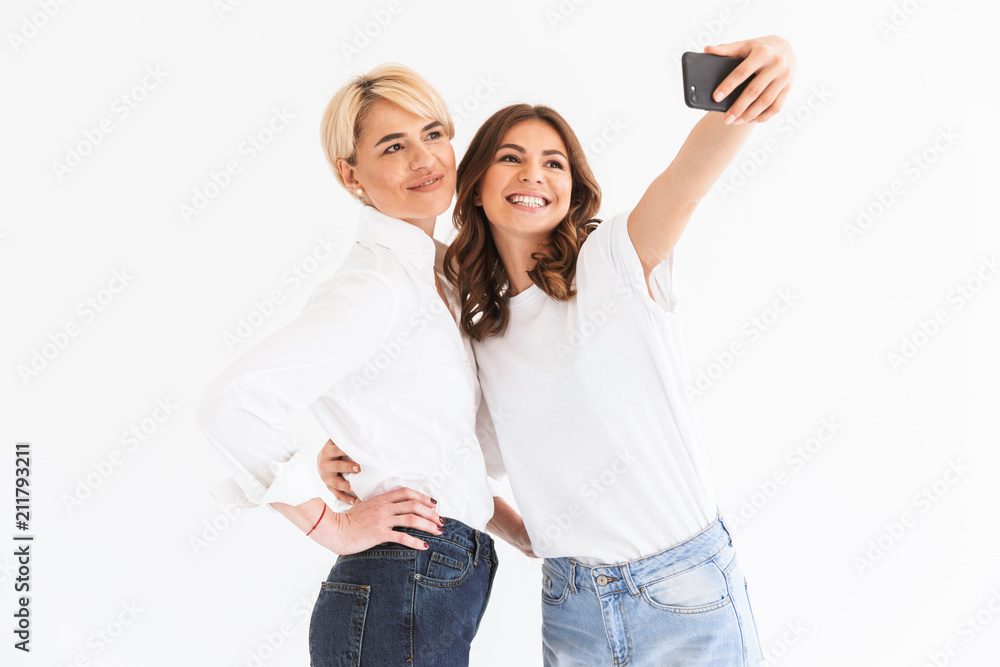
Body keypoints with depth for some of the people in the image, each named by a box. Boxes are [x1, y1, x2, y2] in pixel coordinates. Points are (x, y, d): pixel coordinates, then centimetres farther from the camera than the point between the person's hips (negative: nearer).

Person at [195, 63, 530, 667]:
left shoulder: (433, 274, 11)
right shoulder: (378, 284, -17)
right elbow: (231, 403, -28)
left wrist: (522, 528, 11)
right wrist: (334, 527, -19)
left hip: (442, 593, 9)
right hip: (399, 605, -9)